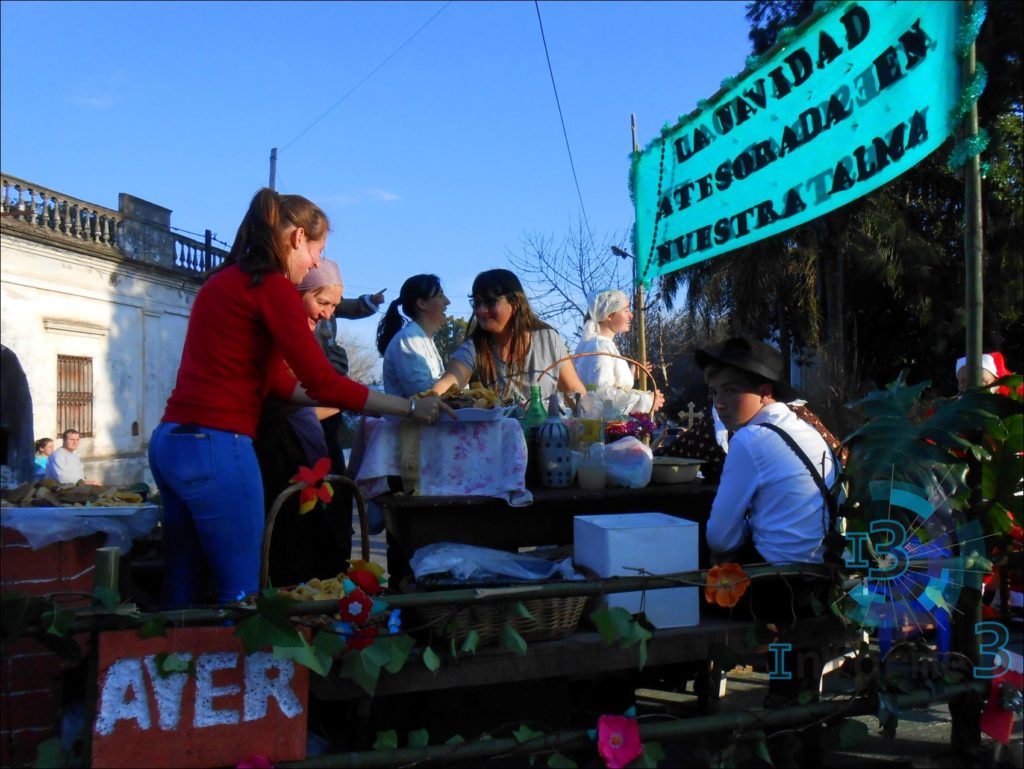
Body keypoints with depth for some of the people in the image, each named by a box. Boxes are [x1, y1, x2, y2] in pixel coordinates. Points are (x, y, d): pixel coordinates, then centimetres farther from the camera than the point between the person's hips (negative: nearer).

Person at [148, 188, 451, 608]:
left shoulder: (225, 280, 18)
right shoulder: (271, 287, -9)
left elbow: (277, 379, 17)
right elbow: (322, 382, -14)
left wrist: (349, 403, 17)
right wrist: (411, 408, -7)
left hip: (169, 441, 9)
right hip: (216, 447, -9)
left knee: (182, 590, 15)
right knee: (240, 594, -1)